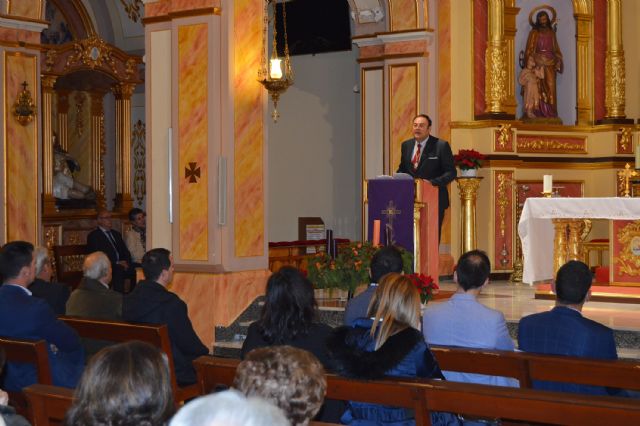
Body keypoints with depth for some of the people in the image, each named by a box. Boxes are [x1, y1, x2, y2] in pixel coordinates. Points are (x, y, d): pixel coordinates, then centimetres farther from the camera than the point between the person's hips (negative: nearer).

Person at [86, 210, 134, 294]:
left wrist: (126, 262, -3)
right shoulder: (93, 236, 4)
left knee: (135, 271, -25)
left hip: (122, 265, 6)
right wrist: (117, 263, -15)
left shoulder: (116, 234, 26)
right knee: (118, 272, -37)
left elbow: (126, 252, 20)